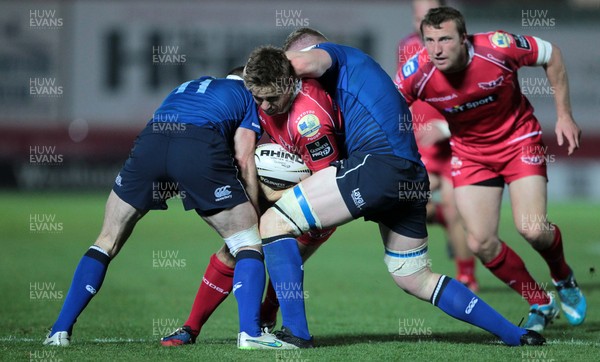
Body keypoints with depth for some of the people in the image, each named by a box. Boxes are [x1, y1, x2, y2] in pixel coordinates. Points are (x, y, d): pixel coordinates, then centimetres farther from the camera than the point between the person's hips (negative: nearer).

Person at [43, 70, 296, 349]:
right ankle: (250, 332, -6)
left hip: (149, 141, 4)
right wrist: (255, 215, 18)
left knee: (107, 242, 18)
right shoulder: (248, 95, 27)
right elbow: (243, 158, 13)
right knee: (248, 245, 10)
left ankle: (61, 331, 13)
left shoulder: (187, 87, 42)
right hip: (202, 146, -4)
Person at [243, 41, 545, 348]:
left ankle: (295, 332, -10)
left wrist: (277, 58, 6)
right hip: (413, 181, 10)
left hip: (377, 162, -10)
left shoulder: (337, 56, 9)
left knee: (275, 221, -5)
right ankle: (516, 335, 20)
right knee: (418, 281, 21)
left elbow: (304, 63, -15)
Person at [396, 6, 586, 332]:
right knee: (481, 242, -7)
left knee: (532, 229, -17)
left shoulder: (498, 48, -28)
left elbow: (551, 55, -9)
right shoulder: (416, 73, -24)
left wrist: (564, 115, -7)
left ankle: (563, 278, 19)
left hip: (518, 140, -2)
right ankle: (541, 305, 16)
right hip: (469, 152, 2)